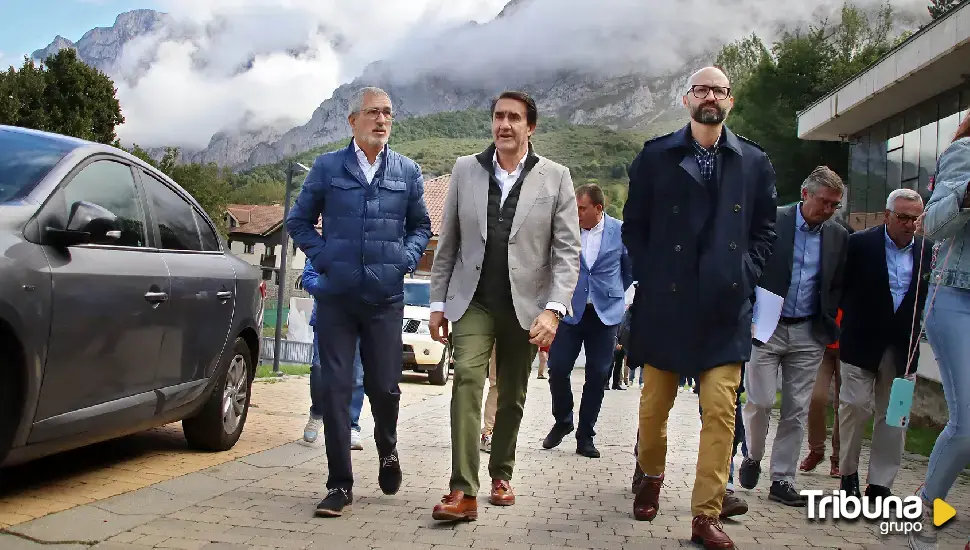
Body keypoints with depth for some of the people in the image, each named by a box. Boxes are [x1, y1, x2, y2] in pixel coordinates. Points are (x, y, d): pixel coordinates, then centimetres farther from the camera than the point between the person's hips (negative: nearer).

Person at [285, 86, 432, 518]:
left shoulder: (407, 171, 8)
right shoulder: (327, 167, 5)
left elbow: (421, 225, 18)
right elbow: (299, 220, 12)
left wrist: (407, 258, 2)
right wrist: (321, 256, -1)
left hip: (385, 298, 1)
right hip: (336, 296, 0)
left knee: (384, 386, 3)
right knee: (335, 388, -1)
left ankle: (387, 450, 35)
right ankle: (340, 485, 7)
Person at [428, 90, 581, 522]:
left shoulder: (555, 178, -1)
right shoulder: (465, 170, 4)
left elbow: (567, 251, -4)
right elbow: (447, 243, 8)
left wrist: (554, 309, -15)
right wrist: (438, 302, 7)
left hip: (525, 305, 0)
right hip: (474, 300, 0)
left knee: (512, 397, 10)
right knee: (467, 378, -18)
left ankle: (501, 474, 32)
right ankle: (463, 491, -19)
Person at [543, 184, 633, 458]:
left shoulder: (620, 231, -3)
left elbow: (630, 270, 12)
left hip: (605, 313, 0)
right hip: (570, 310, 0)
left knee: (598, 375, 3)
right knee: (557, 367, -5)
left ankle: (585, 436, 17)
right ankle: (562, 422, 22)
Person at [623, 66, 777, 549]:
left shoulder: (754, 162, 7)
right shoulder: (656, 156, 3)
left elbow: (764, 230, 12)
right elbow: (634, 226, 6)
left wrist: (744, 276, 0)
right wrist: (650, 275, -2)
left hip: (724, 306, 1)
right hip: (664, 302, 0)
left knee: (721, 411, -4)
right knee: (654, 404, 10)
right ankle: (651, 477, 37)